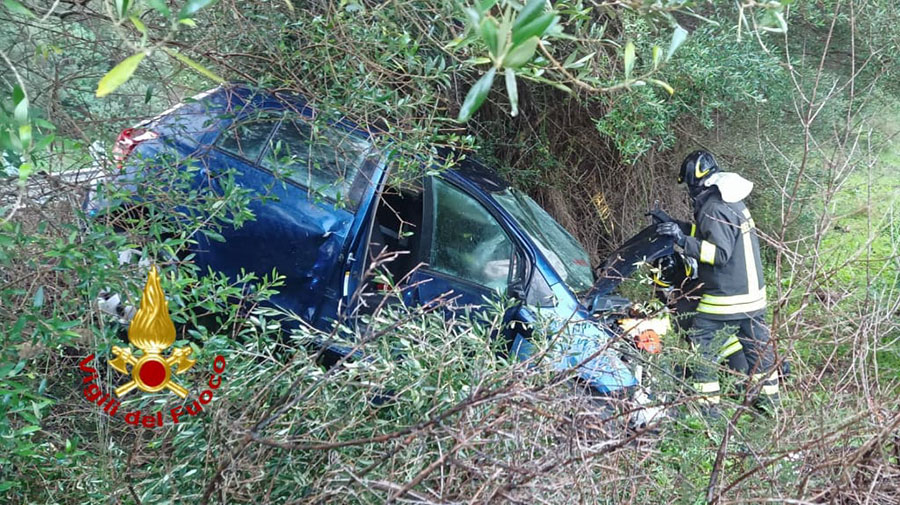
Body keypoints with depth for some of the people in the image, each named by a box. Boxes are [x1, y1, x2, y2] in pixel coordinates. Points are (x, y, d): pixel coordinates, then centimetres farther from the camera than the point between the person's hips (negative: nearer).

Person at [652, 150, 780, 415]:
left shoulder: (715, 209, -19)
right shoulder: (731, 201, 11)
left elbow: (720, 253, -25)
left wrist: (683, 240, -28)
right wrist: (673, 223, 22)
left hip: (724, 298, -9)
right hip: (753, 292, 9)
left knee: (702, 349, 0)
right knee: (758, 345, 16)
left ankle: (707, 404, 3)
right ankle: (768, 399, 27)